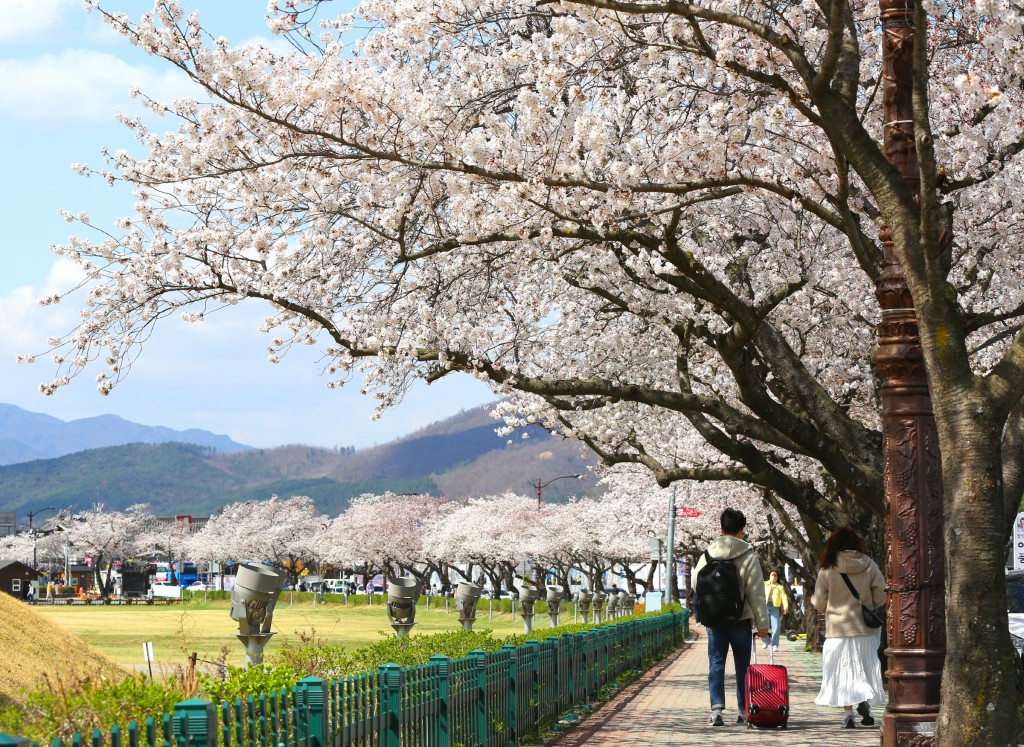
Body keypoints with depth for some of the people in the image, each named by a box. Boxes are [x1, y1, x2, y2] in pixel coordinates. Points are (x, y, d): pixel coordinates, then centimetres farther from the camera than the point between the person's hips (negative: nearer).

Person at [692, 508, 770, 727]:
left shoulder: (707, 556, 4)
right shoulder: (748, 557, -7)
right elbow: (756, 593, -7)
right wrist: (762, 623, -2)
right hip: (741, 619, -2)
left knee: (716, 664, 3)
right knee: (742, 666, 8)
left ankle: (717, 708, -10)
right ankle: (744, 710, 13)